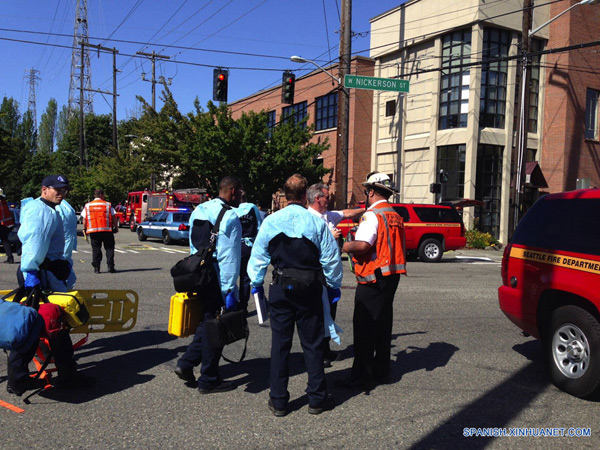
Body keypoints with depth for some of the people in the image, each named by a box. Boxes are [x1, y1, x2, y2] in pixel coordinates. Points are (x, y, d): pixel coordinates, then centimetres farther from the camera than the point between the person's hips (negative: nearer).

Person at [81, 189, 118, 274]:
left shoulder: (87, 205, 9)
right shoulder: (107, 205, 2)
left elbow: (84, 219, 7)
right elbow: (113, 217, -1)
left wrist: (84, 229, 16)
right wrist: (116, 227, 8)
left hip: (93, 230, 2)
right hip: (107, 230, -2)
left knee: (96, 249, 8)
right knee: (109, 248, 6)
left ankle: (96, 268, 5)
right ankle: (110, 266, -1)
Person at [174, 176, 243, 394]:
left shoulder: (199, 210, 12)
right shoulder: (230, 216, -15)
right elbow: (229, 257, -19)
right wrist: (229, 290, -17)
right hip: (217, 281, -8)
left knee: (206, 322, 22)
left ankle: (186, 364, 19)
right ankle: (208, 380, 15)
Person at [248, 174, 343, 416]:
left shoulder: (271, 221, -2)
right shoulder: (317, 222, -6)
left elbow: (258, 255, 3)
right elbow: (331, 258, -1)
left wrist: (256, 283, 15)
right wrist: (334, 285, 11)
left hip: (281, 288, 1)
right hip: (310, 289, -1)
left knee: (280, 343, 9)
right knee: (313, 343, 10)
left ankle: (278, 401, 16)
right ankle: (317, 398, 19)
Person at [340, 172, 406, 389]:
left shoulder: (372, 215, -14)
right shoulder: (395, 215, 14)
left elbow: (362, 245, -28)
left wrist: (347, 246, -9)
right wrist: (358, 237, 19)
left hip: (373, 277, -9)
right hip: (392, 276, 9)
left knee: (364, 327, -3)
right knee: (383, 324, 15)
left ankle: (361, 376, 2)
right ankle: (381, 371, 24)